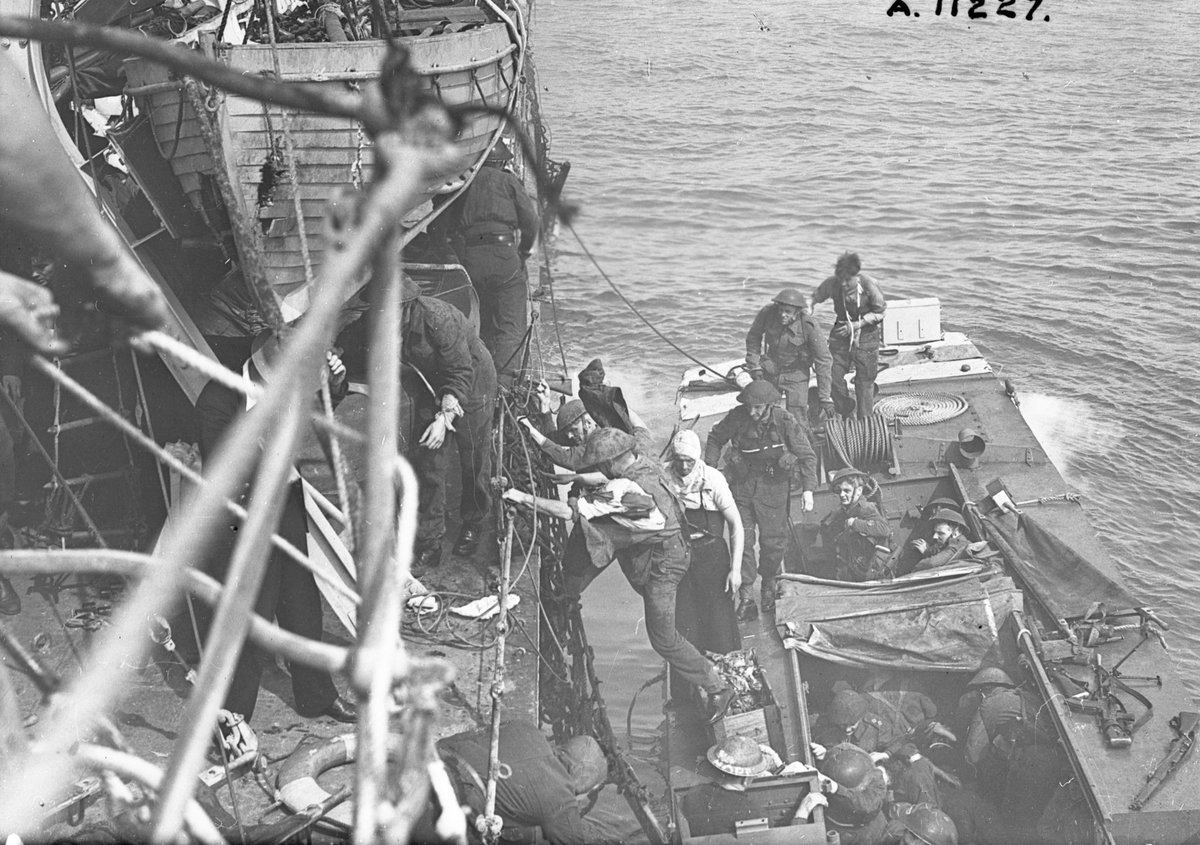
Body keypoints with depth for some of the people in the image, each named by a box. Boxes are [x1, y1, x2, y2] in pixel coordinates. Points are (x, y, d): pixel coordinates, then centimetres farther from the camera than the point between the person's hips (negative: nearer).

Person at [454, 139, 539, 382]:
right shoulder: (508, 181, 8)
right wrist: (524, 250, 17)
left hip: (469, 258, 4)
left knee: (484, 326, 17)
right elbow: (531, 221, 2)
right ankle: (503, 378, -18)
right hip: (504, 254, -4)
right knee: (512, 326, -3)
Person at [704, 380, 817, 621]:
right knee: (742, 540, -2)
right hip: (743, 484, 1)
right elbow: (715, 438, 6)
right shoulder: (737, 417, -13)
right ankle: (746, 596, 7)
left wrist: (807, 488, -17)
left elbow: (807, 456, -8)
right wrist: (709, 469, -1)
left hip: (774, 486, -1)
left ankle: (769, 585, 30)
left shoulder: (785, 422, -16)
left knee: (773, 540, 4)